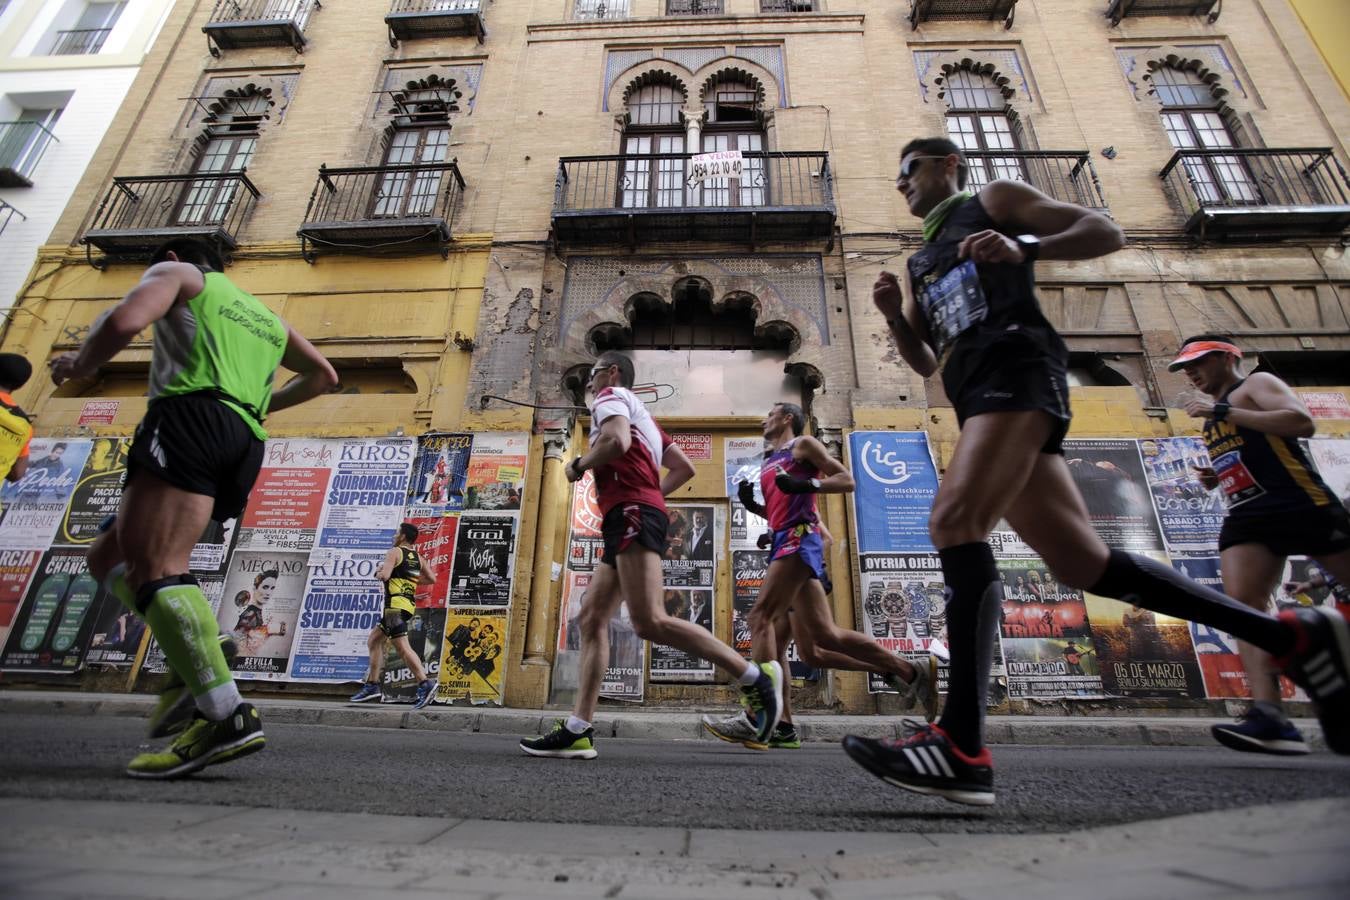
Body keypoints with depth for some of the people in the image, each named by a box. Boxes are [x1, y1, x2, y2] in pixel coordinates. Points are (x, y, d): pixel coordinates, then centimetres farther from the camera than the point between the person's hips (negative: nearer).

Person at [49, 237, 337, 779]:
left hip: (192, 416, -7)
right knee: (108, 557, 15)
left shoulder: (176, 273, 17)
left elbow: (125, 320, -4)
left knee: (155, 568, -17)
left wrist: (80, 365, 14)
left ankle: (229, 717, -29)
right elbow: (324, 376, 35)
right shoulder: (264, 316, 35)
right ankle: (196, 661, -4)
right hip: (245, 442, 7)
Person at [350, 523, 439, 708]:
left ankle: (425, 685, -23)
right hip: (409, 604, 9)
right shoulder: (417, 557, 15)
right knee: (374, 640, 19)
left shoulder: (394, 552, -6)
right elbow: (432, 579, 14)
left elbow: (384, 575, -19)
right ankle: (372, 686, 19)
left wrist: (378, 572, 2)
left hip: (396, 604, -9)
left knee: (402, 647, -15)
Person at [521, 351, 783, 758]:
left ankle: (755, 676, -11)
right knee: (592, 618, 5)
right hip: (632, 518, 10)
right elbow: (685, 468, 29)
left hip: (632, 514, -10)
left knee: (650, 623, -17)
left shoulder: (611, 397, 5)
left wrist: (578, 465, -3)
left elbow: (617, 441, -19)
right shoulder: (639, 413, 32)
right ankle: (577, 730, 3)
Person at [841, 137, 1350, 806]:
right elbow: (925, 362, 26)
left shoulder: (992, 200, 17)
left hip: (1018, 369, -8)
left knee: (954, 520, -28)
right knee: (1084, 564, 2)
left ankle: (962, 747, -30)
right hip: (978, 398, 8)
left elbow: (1106, 232, 8)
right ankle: (1291, 636, 14)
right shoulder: (918, 263, 33)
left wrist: (1022, 249, -10)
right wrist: (894, 315, 9)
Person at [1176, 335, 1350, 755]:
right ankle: (1268, 713, -22)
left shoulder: (1256, 384, 1)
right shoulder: (1215, 414, 25)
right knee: (1241, 604, -14)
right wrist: (1214, 477, 13)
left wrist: (1221, 410, -18)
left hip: (1304, 506, -7)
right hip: (1246, 519, 7)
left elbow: (1302, 423, -18)